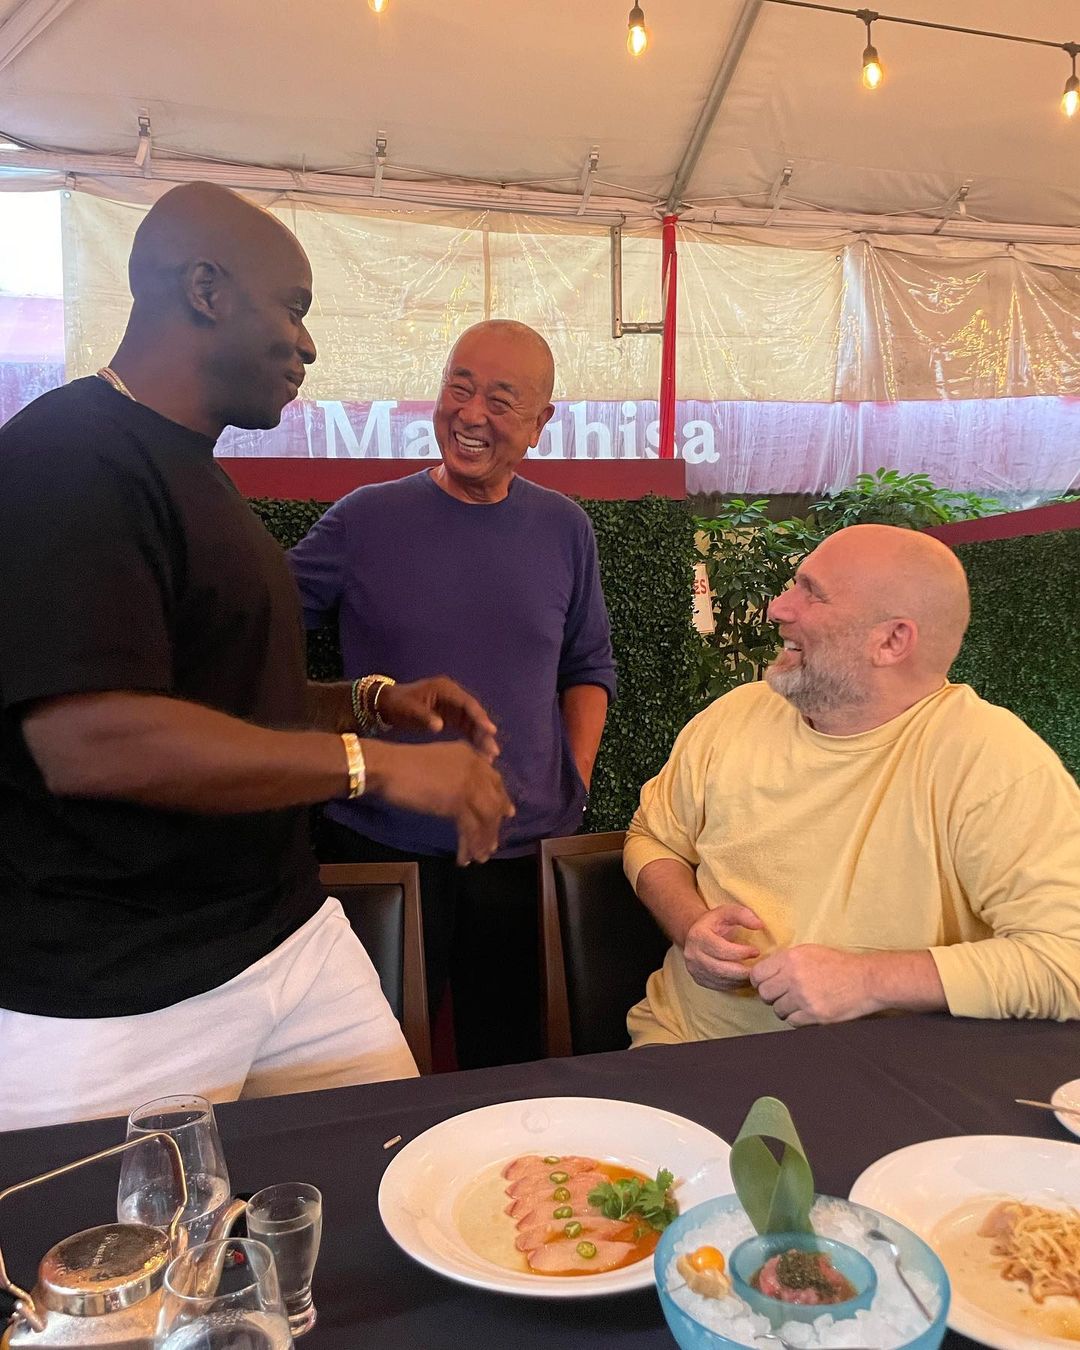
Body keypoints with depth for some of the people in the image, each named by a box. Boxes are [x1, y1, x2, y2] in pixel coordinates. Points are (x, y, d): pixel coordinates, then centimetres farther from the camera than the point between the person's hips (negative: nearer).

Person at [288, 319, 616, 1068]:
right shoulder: (366, 518, -1)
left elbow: (588, 668, 13)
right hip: (380, 845, -1)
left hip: (526, 851, 2)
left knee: (510, 1064, 13)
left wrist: (574, 787, 3)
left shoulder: (564, 529, 5)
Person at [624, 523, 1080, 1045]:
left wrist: (871, 979, -26)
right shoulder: (735, 715, 2)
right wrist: (692, 926, -6)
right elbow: (654, 836, 15)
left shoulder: (991, 757, -16)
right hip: (683, 1041, 3)